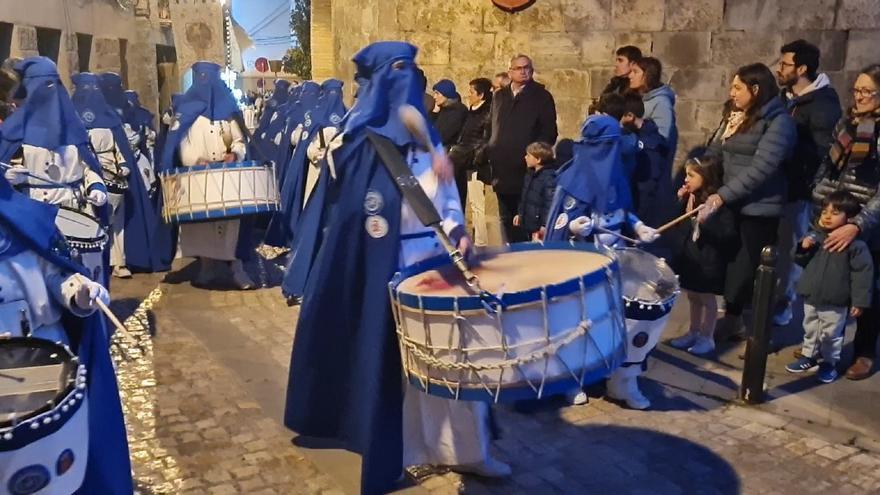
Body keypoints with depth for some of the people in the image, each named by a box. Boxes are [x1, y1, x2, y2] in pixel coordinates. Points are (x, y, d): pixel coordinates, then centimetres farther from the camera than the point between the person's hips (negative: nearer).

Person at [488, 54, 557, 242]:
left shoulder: (541, 96, 1)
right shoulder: (499, 96, 15)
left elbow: (549, 132, -2)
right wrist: (489, 153, 8)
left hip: (527, 170, -5)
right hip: (502, 170, 5)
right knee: (508, 219, 10)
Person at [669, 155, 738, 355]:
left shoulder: (720, 203, -21)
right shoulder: (692, 197, 2)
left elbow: (728, 234, -27)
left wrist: (703, 221, -33)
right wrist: (682, 201, -1)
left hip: (709, 258, -7)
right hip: (691, 254, 8)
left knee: (707, 298, 6)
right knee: (693, 296, 18)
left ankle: (707, 338, 20)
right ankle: (693, 332, 33)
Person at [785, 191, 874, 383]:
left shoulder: (855, 244, -15)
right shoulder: (815, 236, 0)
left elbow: (863, 272, -14)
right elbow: (803, 262, 12)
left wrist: (859, 301, -15)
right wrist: (803, 249, -10)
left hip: (836, 302, -5)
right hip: (811, 297, 5)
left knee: (831, 334, 11)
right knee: (810, 330, 20)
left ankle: (829, 362, 28)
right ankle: (809, 356, 37)